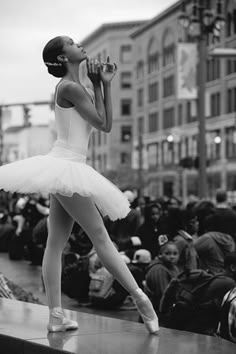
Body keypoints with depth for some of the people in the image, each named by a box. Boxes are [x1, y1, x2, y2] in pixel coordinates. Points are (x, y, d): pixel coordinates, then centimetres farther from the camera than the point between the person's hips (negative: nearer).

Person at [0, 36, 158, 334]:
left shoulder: (77, 87, 16)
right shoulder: (70, 87, -12)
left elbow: (107, 124, 12)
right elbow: (103, 124, -11)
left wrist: (105, 84, 8)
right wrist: (98, 86, -4)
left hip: (67, 167, 10)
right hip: (66, 166, -10)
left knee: (56, 243, 5)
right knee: (100, 236, -6)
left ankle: (56, 316, 6)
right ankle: (140, 298, -2)